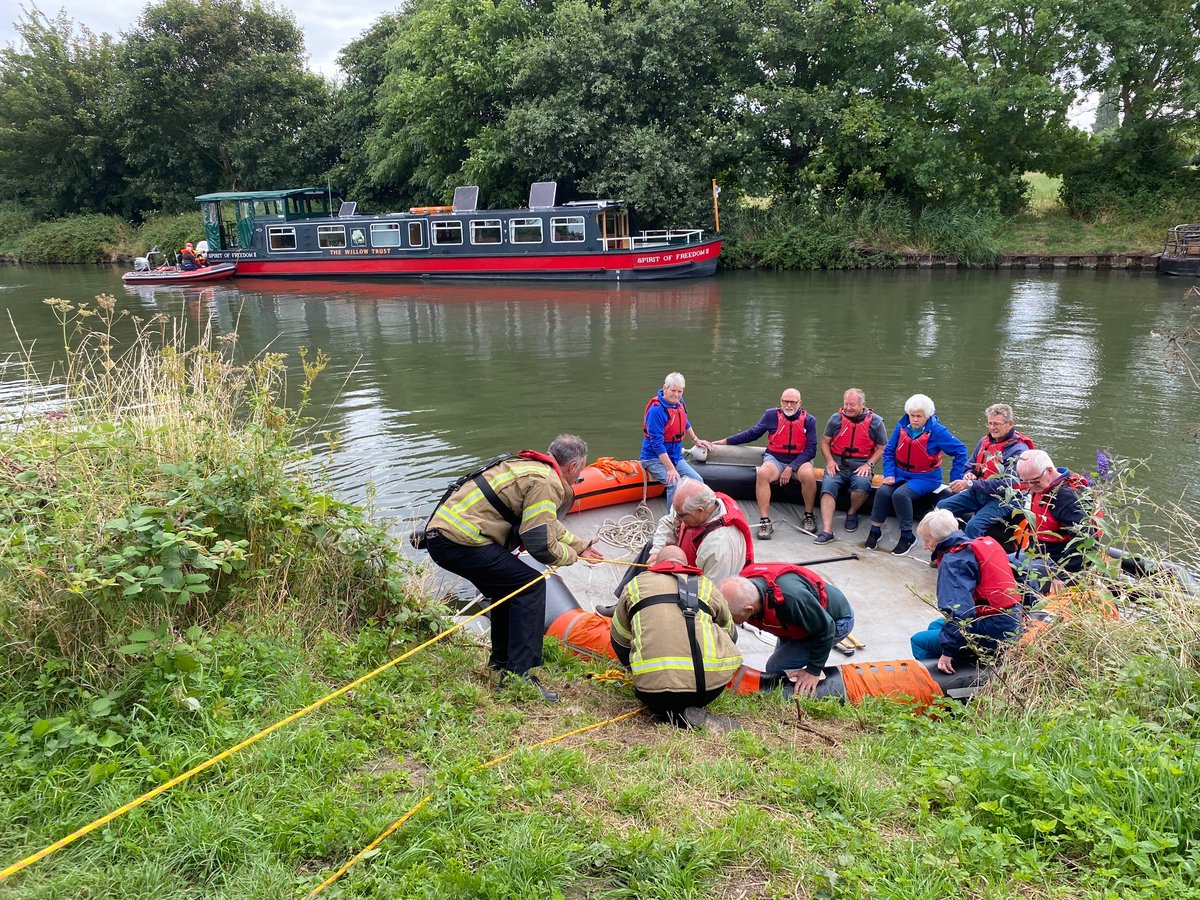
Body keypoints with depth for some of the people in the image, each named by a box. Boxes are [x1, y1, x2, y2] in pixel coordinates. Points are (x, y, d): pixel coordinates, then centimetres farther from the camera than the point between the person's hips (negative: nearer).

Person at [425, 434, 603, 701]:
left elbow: (545, 523, 33)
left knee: (508, 586, 24)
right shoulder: (547, 482, -11)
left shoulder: (530, 466, 20)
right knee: (530, 586, -6)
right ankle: (518, 674, -9)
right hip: (461, 543, -10)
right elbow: (540, 545, -15)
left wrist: (581, 545, 40)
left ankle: (502, 659, 36)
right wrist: (570, 556, 5)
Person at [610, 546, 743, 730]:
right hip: (711, 684, 0)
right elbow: (729, 633, 34)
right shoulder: (706, 586, 20)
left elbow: (619, 641, 29)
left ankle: (676, 715, 3)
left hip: (654, 686, 1)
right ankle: (693, 710, 10)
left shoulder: (635, 585, 21)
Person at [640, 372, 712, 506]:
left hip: (676, 456, 8)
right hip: (654, 458, -8)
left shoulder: (679, 402, 3)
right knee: (675, 484, -29)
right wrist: (670, 469, -28)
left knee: (698, 481, -3)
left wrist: (695, 440, 34)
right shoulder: (656, 410, -23)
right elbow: (657, 444, -26)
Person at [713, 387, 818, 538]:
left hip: (800, 459, 0)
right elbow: (752, 433, 8)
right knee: (762, 474, -33)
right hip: (775, 459, 1)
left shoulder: (809, 420, -2)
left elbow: (811, 449, -6)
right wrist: (725, 441, 5)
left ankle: (808, 517, -12)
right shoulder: (771, 415, 0)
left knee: (808, 474, -34)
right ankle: (764, 522, -29)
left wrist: (791, 468, -17)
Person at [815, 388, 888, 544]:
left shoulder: (875, 421, 4)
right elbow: (825, 442, 14)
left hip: (861, 466, -1)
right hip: (837, 465, 2)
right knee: (827, 485, -28)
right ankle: (827, 530, -35)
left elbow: (882, 448, 7)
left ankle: (852, 513, -3)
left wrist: (868, 464, -8)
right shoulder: (836, 418, 8)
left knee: (862, 483, -35)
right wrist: (830, 461, -3)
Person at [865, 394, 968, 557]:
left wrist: (955, 479, -8)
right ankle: (875, 530, -6)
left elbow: (960, 451, -7)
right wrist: (889, 474, -5)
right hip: (901, 474, 4)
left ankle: (907, 537, -16)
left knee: (900, 494, -31)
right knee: (882, 491, -23)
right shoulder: (902, 426, 0)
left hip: (926, 478, -4)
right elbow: (889, 451, 7)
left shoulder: (936, 431, -12)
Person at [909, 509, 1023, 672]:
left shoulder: (952, 562, -17)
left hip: (991, 633, -10)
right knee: (935, 626, 26)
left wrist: (948, 652, -24)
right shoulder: (984, 543, 9)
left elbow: (958, 611, -27)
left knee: (918, 642, 0)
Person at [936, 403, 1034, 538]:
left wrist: (971, 484, -26)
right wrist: (969, 475, -6)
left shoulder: (1018, 450, -14)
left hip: (1002, 498, -8)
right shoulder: (985, 441, 9)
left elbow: (1006, 484, -22)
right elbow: (970, 467, 20)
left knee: (973, 526, -30)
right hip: (977, 492, 8)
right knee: (942, 507, -8)